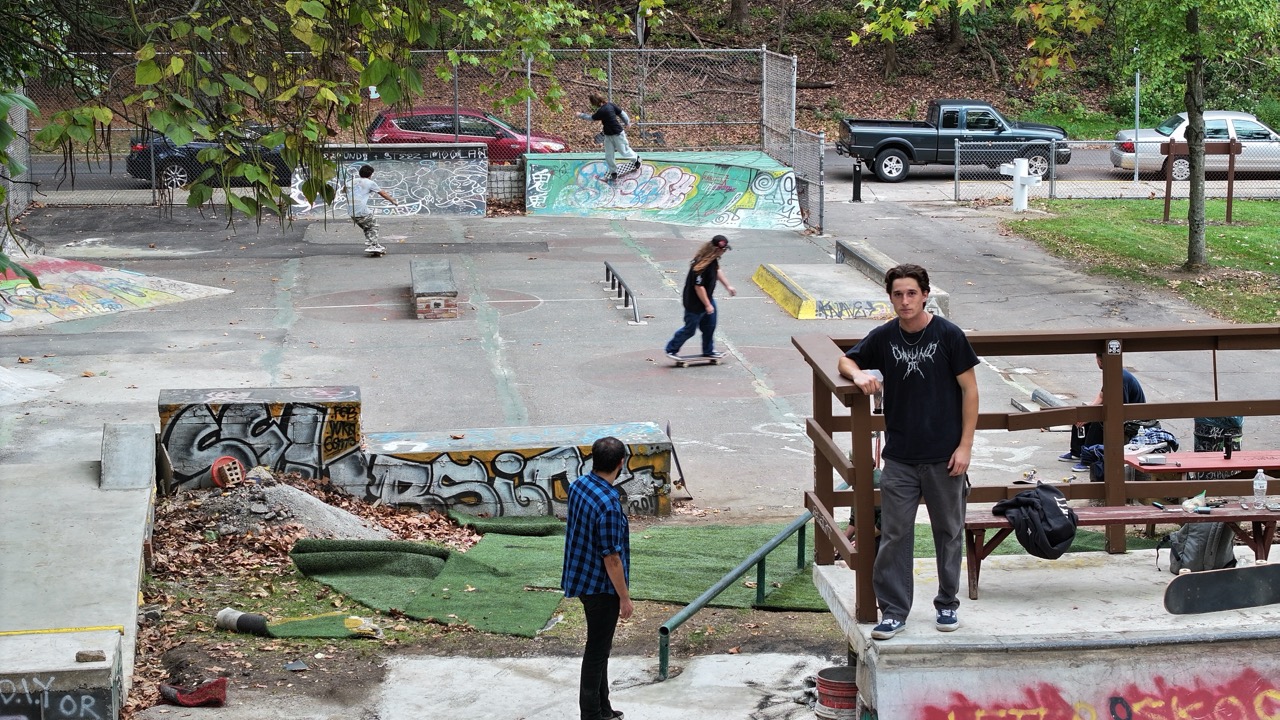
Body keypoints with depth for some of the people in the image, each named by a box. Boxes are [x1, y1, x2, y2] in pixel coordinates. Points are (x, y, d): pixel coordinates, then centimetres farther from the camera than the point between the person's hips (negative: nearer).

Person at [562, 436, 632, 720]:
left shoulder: (577, 486, -1)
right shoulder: (608, 504, -28)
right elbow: (611, 558, -24)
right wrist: (625, 598, -13)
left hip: (582, 578, 9)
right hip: (601, 587, -9)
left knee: (599, 647, 20)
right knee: (597, 651, 3)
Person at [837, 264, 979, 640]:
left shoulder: (948, 335, -8)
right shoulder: (884, 337, 1)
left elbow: (969, 389, -4)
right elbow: (846, 360, 15)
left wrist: (965, 445, -8)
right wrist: (858, 373, -11)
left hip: (944, 455, -2)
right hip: (899, 457, 2)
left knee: (948, 531, 11)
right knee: (894, 535, 1)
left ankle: (948, 604, 25)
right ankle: (893, 611, 9)